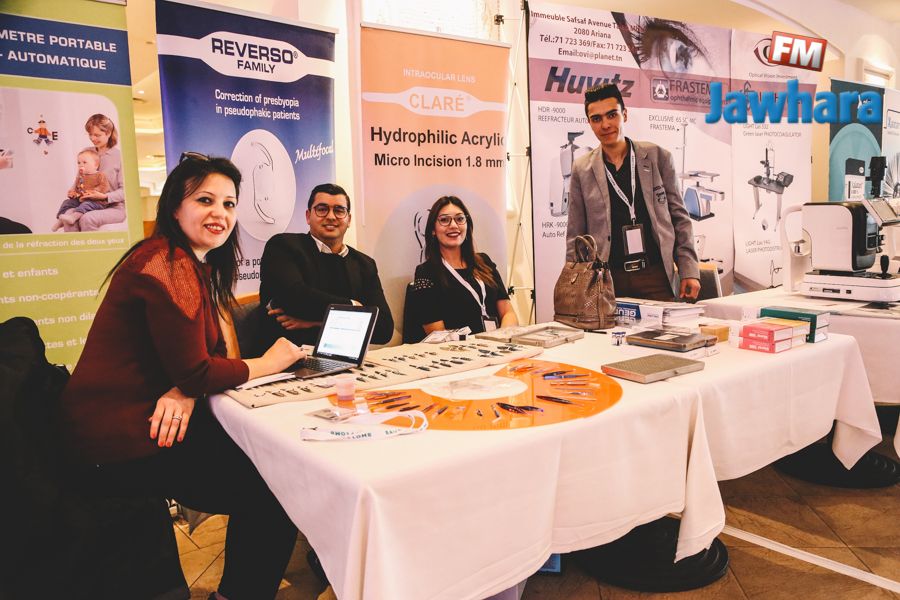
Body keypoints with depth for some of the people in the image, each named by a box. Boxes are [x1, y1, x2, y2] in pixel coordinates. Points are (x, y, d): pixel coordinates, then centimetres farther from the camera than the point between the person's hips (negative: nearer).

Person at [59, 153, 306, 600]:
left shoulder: (198, 265, 11)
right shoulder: (170, 265, -19)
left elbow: (208, 351, 8)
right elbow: (194, 372, -20)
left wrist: (184, 392, -14)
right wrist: (267, 363, -6)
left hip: (140, 418, 9)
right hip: (121, 443, -9)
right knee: (276, 488, -8)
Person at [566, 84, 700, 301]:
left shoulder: (658, 157, 5)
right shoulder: (582, 170, 5)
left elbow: (679, 218, 7)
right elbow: (575, 238, 6)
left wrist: (689, 271, 0)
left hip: (657, 276, 1)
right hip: (608, 281, 0)